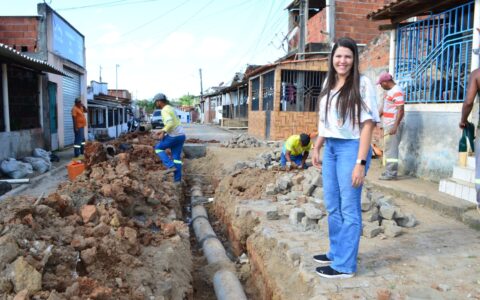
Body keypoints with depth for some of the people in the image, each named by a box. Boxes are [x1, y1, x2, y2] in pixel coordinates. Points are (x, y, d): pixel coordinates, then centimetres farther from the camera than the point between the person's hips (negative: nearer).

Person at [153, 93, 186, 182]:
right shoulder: (170, 108, 19)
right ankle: (177, 179, 8)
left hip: (174, 136, -9)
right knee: (176, 157, 10)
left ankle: (170, 166, -1)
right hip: (181, 135, 9)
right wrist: (163, 130, 23)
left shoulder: (164, 110, -12)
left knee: (158, 148, 11)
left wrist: (163, 132, -16)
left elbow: (170, 123, -27)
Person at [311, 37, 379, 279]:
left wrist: (361, 162, -19)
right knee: (332, 205, 16)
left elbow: (367, 124, -14)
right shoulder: (328, 84, 11)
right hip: (330, 148, 7)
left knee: (349, 208, 0)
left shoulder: (362, 84, -10)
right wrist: (316, 148, 18)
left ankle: (345, 265, 11)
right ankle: (336, 252, 32)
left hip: (351, 147, -7)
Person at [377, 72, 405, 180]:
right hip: (388, 125, 10)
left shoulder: (397, 91, -16)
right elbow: (384, 107, 23)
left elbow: (401, 110, -22)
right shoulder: (389, 91, 16)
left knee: (391, 148, -7)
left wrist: (395, 126, -27)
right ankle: (389, 171, 23)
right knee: (388, 148, 15)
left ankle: (391, 173, -3)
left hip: (393, 125, -10)